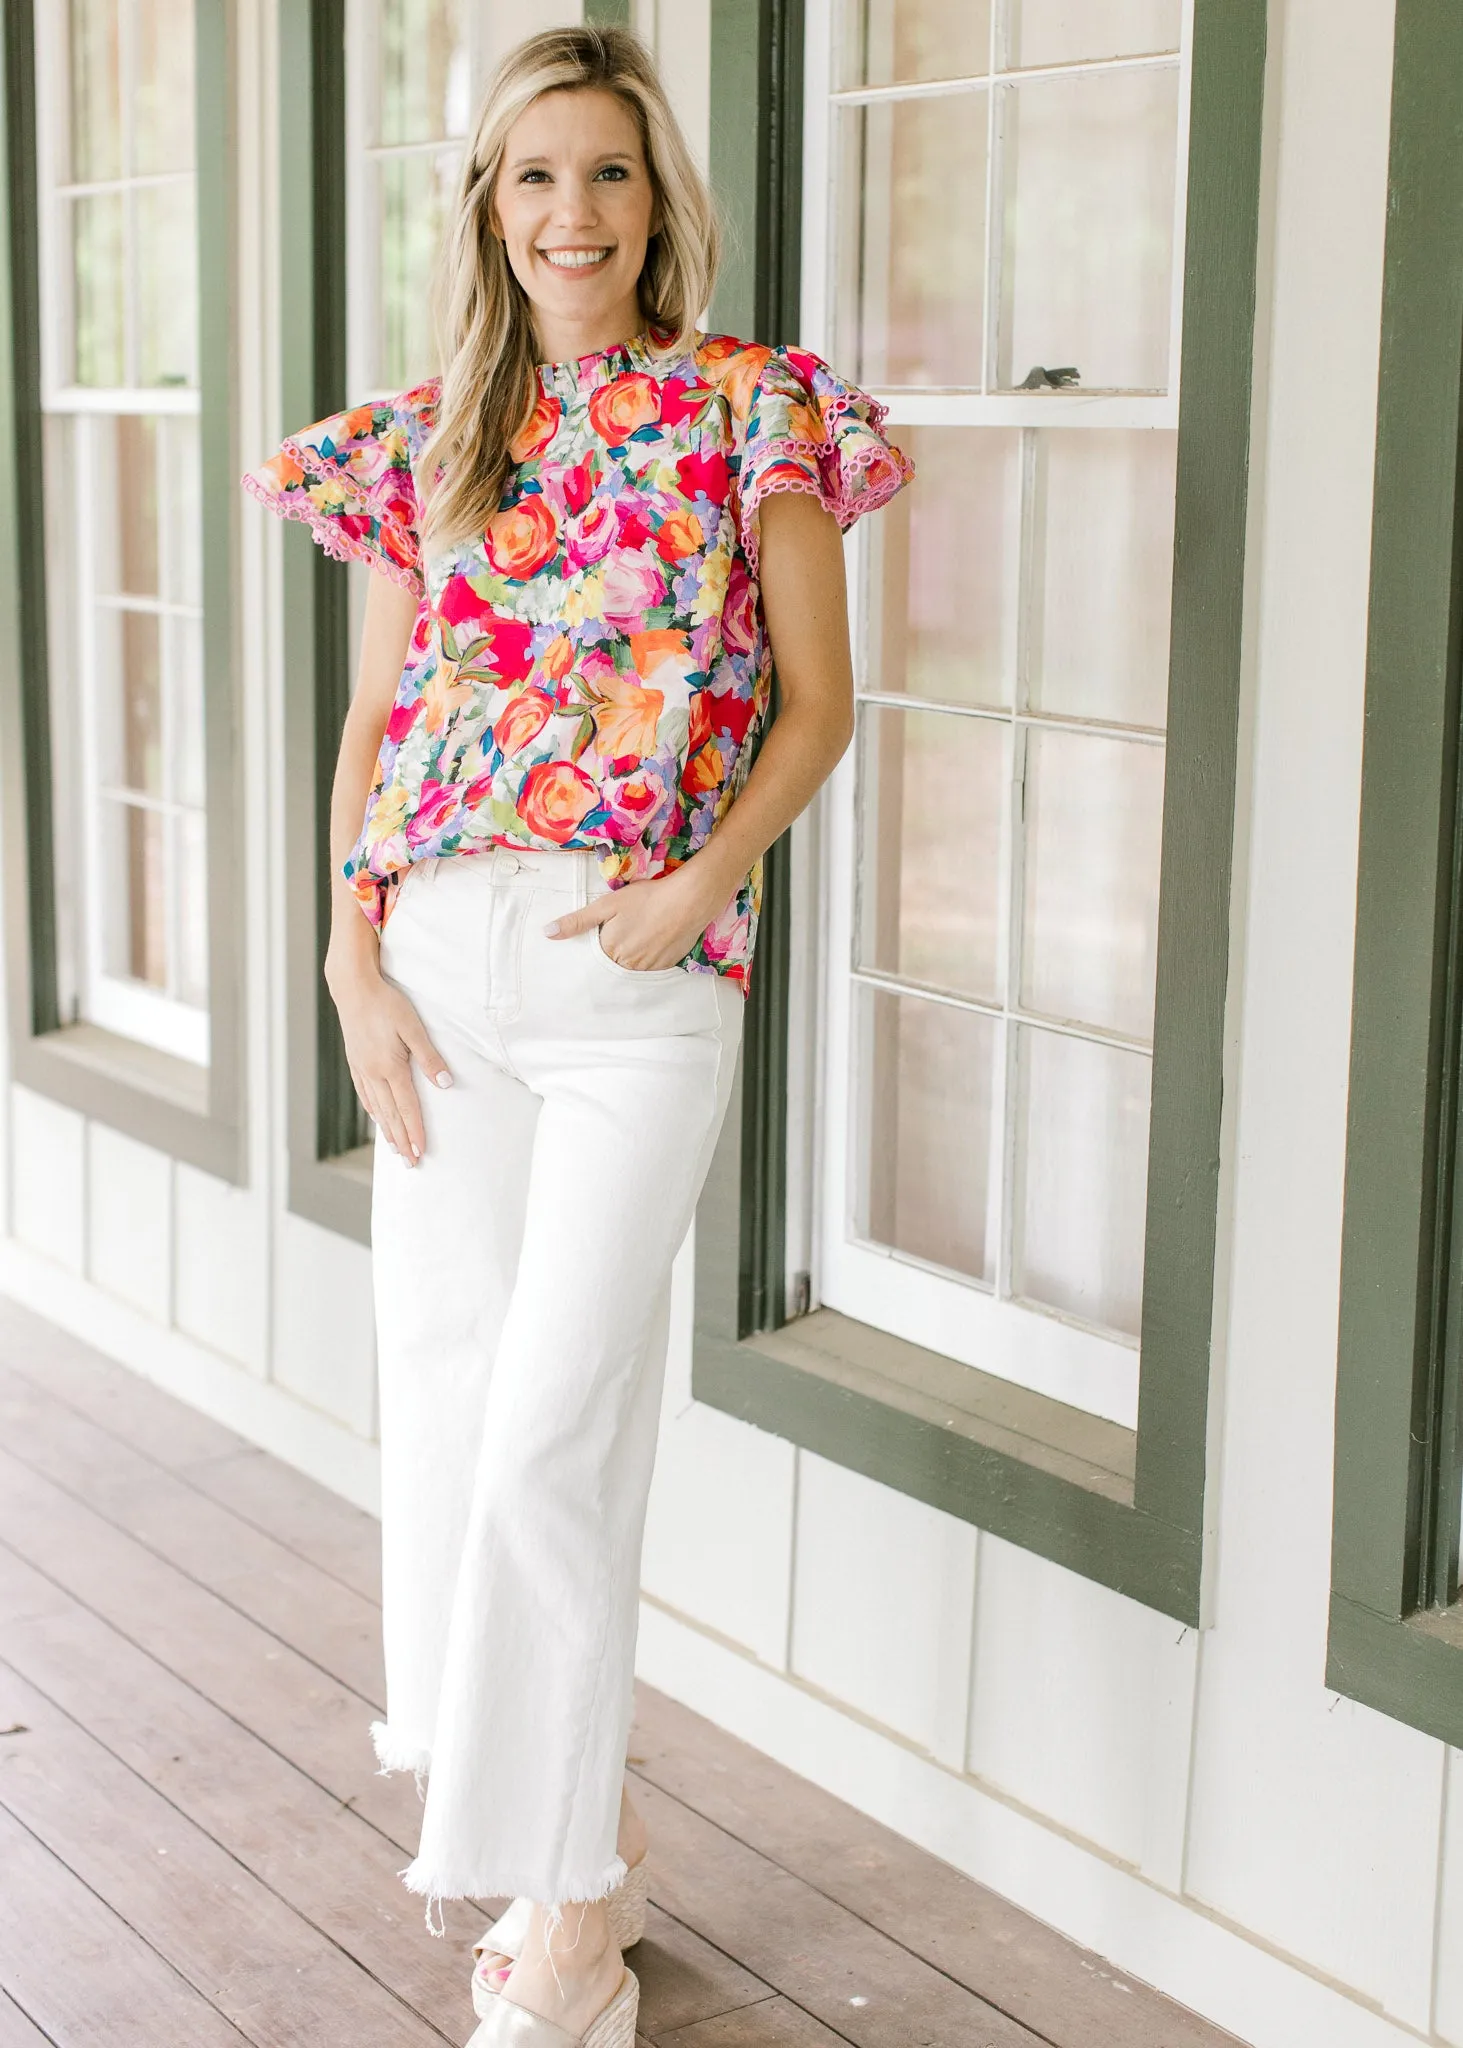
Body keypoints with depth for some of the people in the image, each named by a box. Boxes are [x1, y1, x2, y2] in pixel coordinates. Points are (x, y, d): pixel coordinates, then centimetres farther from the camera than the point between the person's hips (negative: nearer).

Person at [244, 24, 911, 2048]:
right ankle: (594, 1839, 27)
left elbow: (820, 699, 1)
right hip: (437, 957, 4)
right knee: (451, 1400, 8)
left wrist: (701, 878, -13)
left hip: (642, 969, -4)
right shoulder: (424, 441, 11)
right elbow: (371, 726, 11)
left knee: (552, 1429, -8)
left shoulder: (752, 414, 1)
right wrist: (356, 965, 0)